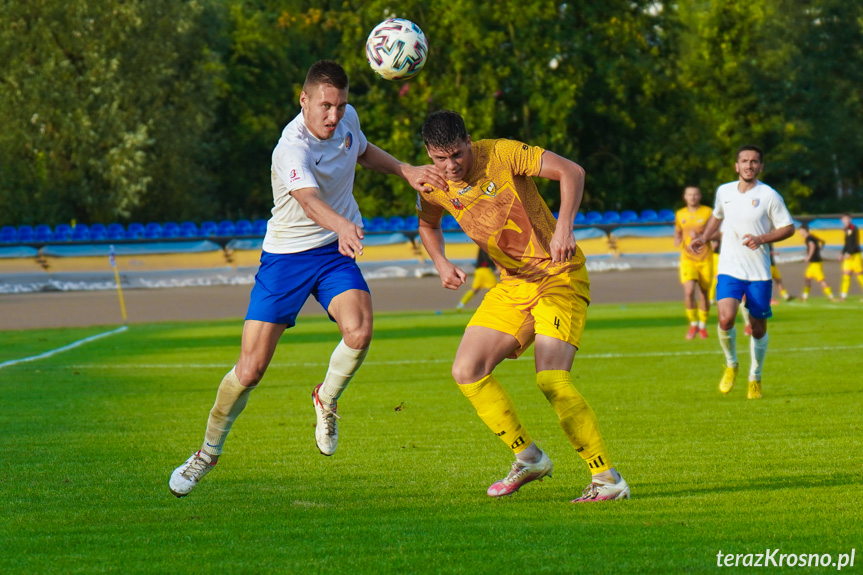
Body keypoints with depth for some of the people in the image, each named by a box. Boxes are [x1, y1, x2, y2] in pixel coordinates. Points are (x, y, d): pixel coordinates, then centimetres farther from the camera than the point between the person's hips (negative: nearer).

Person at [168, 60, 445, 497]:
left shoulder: (347, 120, -3)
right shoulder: (292, 148, -26)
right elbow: (309, 200, -46)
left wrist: (405, 171, 7)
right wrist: (341, 225, -65)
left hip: (336, 253, 5)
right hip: (285, 256, -4)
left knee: (359, 330, -26)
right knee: (250, 369, -6)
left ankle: (327, 400, 6)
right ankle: (209, 452, 19)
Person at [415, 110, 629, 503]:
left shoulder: (501, 154, -18)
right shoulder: (433, 187, -1)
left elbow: (571, 172, -22)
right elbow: (428, 225, 21)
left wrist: (564, 227, -34)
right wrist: (441, 264, 2)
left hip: (559, 276, -7)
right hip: (512, 285, 7)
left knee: (551, 379, -21)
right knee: (467, 372, -4)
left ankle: (607, 479, -14)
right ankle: (528, 459, 11)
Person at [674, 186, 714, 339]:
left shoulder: (708, 212, -2)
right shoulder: (680, 214, 7)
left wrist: (699, 235, -18)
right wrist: (677, 240, 3)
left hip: (705, 259, -1)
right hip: (688, 259, 1)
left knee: (705, 293, 5)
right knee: (689, 291, -17)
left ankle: (703, 326, 25)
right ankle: (693, 324, 0)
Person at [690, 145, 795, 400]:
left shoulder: (769, 196, -6)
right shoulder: (724, 191, 5)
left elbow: (788, 228, -1)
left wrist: (761, 239, -16)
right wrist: (705, 238, 11)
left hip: (759, 272, -1)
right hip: (729, 269, 1)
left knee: (758, 328, 6)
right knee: (726, 319, -20)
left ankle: (755, 378, 27)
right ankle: (731, 364, 7)